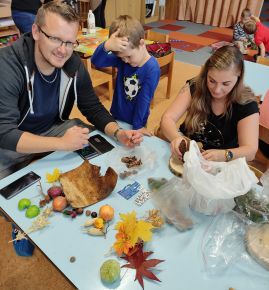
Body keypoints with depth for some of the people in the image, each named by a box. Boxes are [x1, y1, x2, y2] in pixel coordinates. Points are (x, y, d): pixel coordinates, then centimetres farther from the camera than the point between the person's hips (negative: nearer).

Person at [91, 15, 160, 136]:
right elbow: (96, 62, -21)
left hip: (136, 121, -4)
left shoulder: (152, 69, -22)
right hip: (116, 116, 4)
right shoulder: (121, 58, -10)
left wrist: (137, 126, -15)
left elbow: (144, 99, -20)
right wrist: (106, 46, -40)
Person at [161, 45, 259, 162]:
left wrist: (223, 155, -39)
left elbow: (250, 150, -18)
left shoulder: (246, 104, -13)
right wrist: (177, 137, -38)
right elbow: (168, 118, -16)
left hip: (220, 166, -1)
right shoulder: (194, 87, -9)